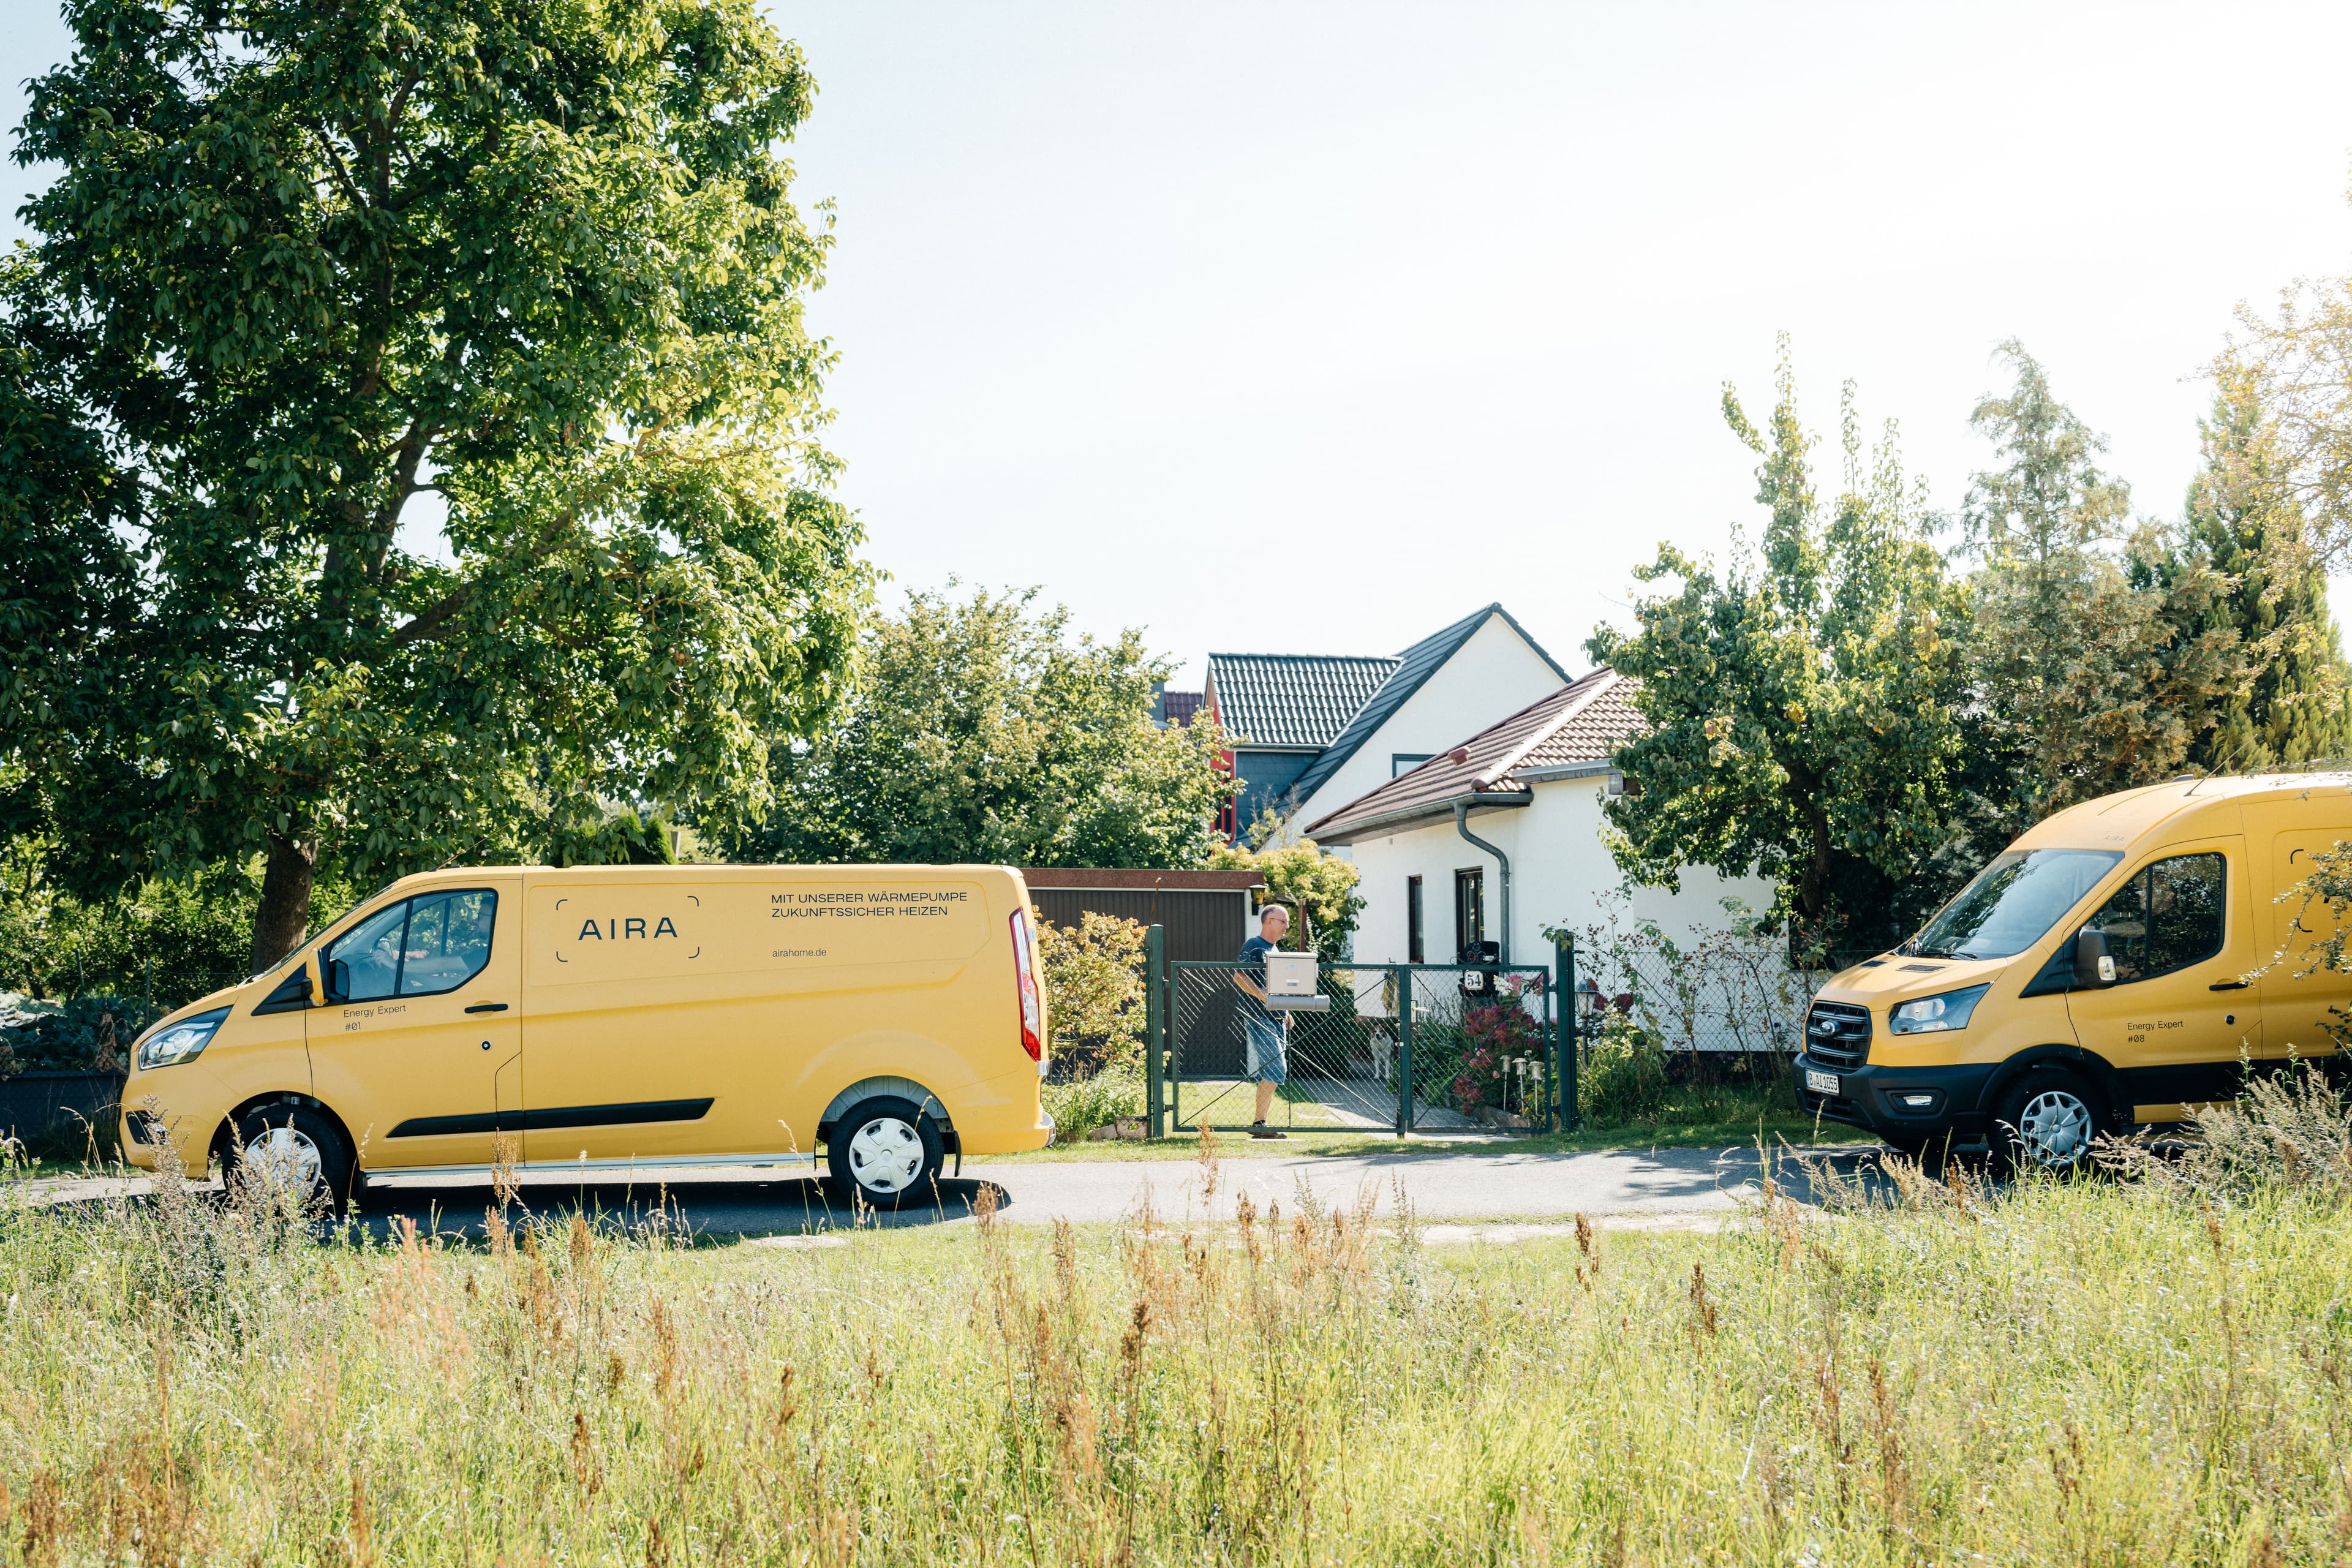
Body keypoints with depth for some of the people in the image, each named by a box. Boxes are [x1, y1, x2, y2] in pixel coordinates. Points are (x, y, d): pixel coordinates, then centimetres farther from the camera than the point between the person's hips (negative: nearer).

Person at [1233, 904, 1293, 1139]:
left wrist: (1285, 1013, 21)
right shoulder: (1254, 946, -8)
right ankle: (1259, 1124, -13)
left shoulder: (1274, 949, 20)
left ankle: (1261, 1123, 13)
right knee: (1276, 1069, -16)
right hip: (1260, 1020, -10)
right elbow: (1239, 976, -19)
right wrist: (1263, 996, -27)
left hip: (1276, 1020, 10)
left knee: (1270, 1072, 8)